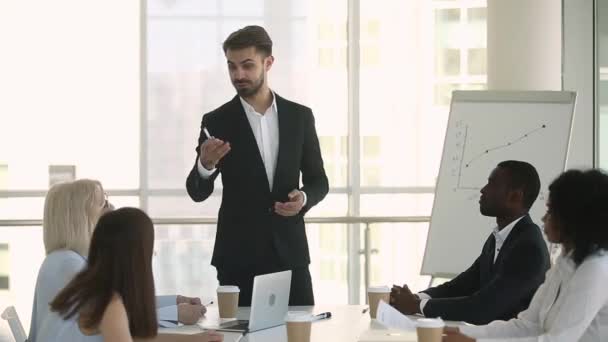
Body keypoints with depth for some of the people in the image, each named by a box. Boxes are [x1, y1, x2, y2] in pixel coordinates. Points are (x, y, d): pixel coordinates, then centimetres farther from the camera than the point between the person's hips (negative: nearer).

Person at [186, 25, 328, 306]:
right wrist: (205, 164, -26)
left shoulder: (299, 116, 5)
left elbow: (318, 180, 11)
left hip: (289, 252, 2)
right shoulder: (217, 122, -1)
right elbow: (197, 192, -4)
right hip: (238, 256, -2)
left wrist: (304, 198, -11)